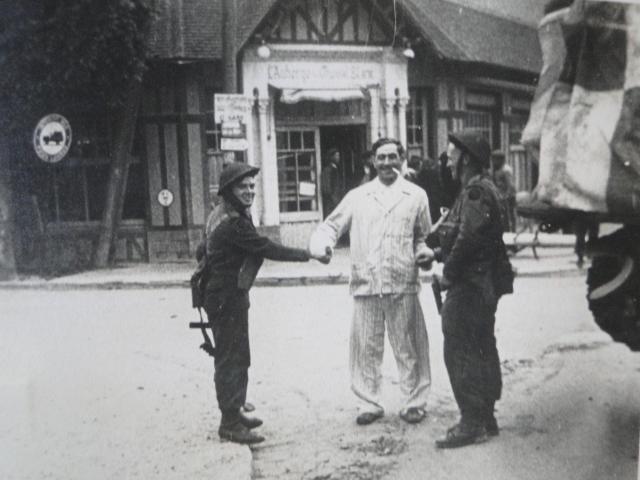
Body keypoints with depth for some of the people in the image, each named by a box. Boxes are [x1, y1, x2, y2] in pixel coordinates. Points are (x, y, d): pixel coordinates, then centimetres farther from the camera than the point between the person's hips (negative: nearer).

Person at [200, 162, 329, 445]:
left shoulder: (222, 215, 11)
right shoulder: (233, 223, -23)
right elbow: (268, 249, -24)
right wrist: (309, 255, -18)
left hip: (230, 296, 11)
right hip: (226, 298, -11)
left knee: (237, 358, 19)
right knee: (230, 359, -4)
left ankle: (233, 413, 30)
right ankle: (230, 424, 4)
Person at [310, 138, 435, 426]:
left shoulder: (416, 196, 11)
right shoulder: (358, 196, 12)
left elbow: (422, 236, 20)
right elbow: (332, 225, 12)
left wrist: (424, 252, -1)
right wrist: (322, 243, -9)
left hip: (403, 283, -1)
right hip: (366, 283, 1)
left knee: (408, 346, 5)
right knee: (365, 347, 5)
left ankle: (415, 401, 19)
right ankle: (369, 403, 18)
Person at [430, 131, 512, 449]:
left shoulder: (476, 190, -16)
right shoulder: (480, 188, 17)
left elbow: (469, 238, -24)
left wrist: (448, 274, -15)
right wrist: (438, 253, 8)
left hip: (470, 286, -11)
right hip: (482, 284, 11)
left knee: (461, 353, -6)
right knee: (481, 350, 15)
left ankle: (472, 423, 0)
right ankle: (485, 417, 25)